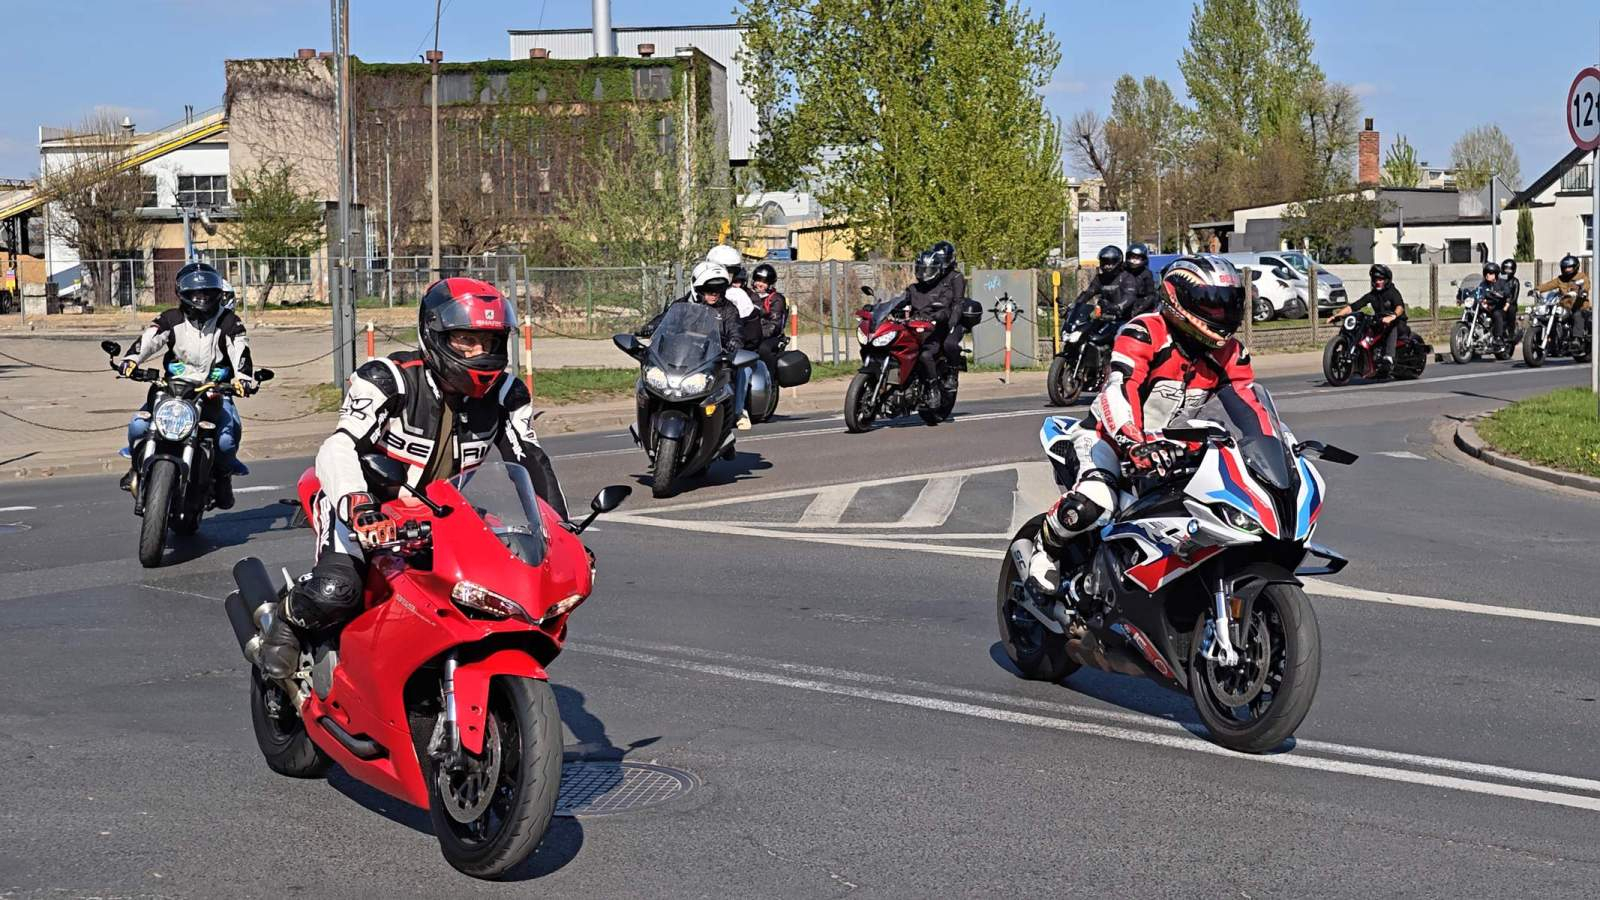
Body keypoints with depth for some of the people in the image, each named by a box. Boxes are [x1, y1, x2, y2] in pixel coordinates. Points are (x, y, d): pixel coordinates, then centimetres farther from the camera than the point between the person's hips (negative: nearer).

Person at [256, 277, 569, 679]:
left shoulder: (505, 396, -6)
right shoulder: (389, 380, -22)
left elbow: (532, 461, -1)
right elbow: (337, 450, -32)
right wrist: (359, 507, -51)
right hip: (364, 507, -5)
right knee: (337, 591, -31)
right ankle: (287, 622, 4)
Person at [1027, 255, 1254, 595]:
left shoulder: (1229, 353, 1)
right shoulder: (1145, 332, -20)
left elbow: (1250, 404, 3)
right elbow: (1120, 387, -34)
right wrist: (1136, 442, -50)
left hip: (1169, 449, 7)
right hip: (1109, 436, -7)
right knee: (1092, 505, -35)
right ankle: (1045, 549, -2)